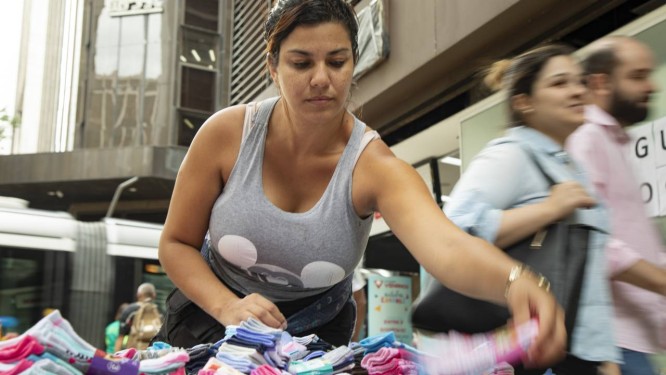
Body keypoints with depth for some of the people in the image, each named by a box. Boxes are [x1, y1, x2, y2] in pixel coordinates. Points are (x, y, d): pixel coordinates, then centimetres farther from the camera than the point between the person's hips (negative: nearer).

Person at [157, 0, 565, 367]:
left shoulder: (375, 166, -25)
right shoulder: (226, 134, -20)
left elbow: (447, 246, -43)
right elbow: (176, 244, -10)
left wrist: (515, 281, -64)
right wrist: (227, 305, -27)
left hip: (317, 334, 0)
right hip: (210, 319, 1)